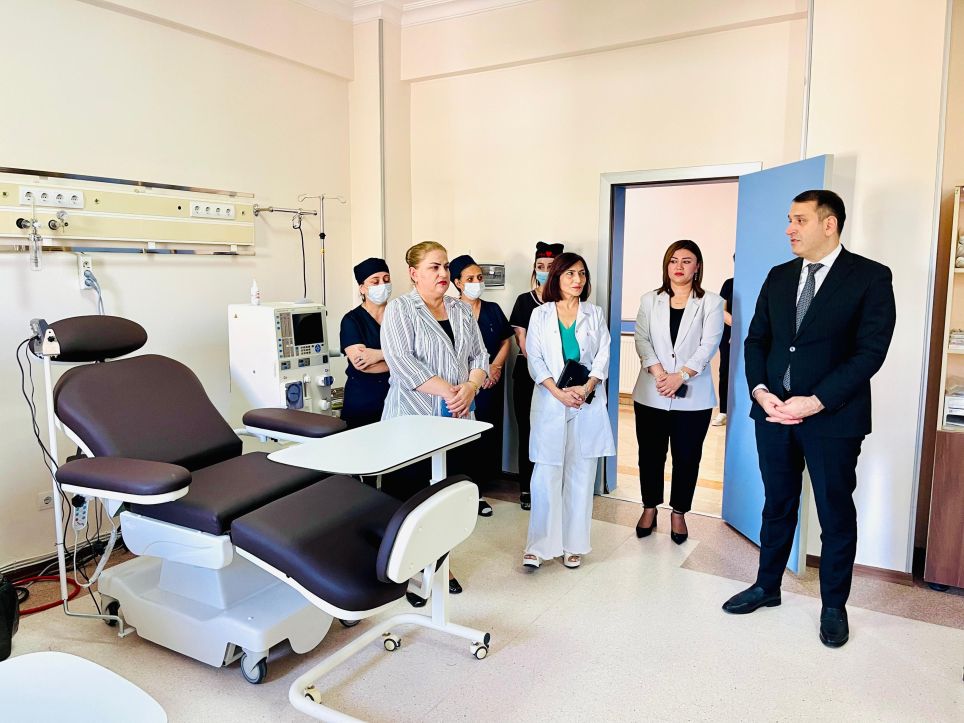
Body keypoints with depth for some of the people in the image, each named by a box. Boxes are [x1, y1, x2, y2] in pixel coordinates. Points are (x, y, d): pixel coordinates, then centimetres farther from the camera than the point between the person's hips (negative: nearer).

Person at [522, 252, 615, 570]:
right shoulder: (540, 315, 7)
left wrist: (585, 389, -11)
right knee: (546, 476, -4)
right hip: (550, 403, -1)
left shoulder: (595, 314, 11)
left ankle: (573, 545, 14)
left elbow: (603, 357, 4)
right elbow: (535, 359, 0)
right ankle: (538, 545, 4)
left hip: (588, 403, 2)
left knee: (580, 476, 4)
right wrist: (559, 392, -12)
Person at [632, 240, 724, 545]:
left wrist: (680, 376, -17)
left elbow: (709, 345, -7)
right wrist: (658, 372, -15)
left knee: (687, 457, 7)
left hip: (693, 396, -1)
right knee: (650, 454, 9)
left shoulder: (711, 302, 3)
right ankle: (650, 508, 27)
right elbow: (642, 339, 0)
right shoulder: (650, 300, 10)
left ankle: (679, 513, 23)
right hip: (651, 393, 2)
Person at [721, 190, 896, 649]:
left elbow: (870, 351, -13)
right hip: (773, 412, 4)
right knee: (777, 505, 16)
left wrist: (816, 402, -19)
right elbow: (756, 339, 9)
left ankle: (833, 606, 27)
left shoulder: (870, 277, -6)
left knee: (836, 515, 10)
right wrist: (760, 390, -7)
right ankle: (767, 587, 32)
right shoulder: (779, 277, 9)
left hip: (833, 417, -4)